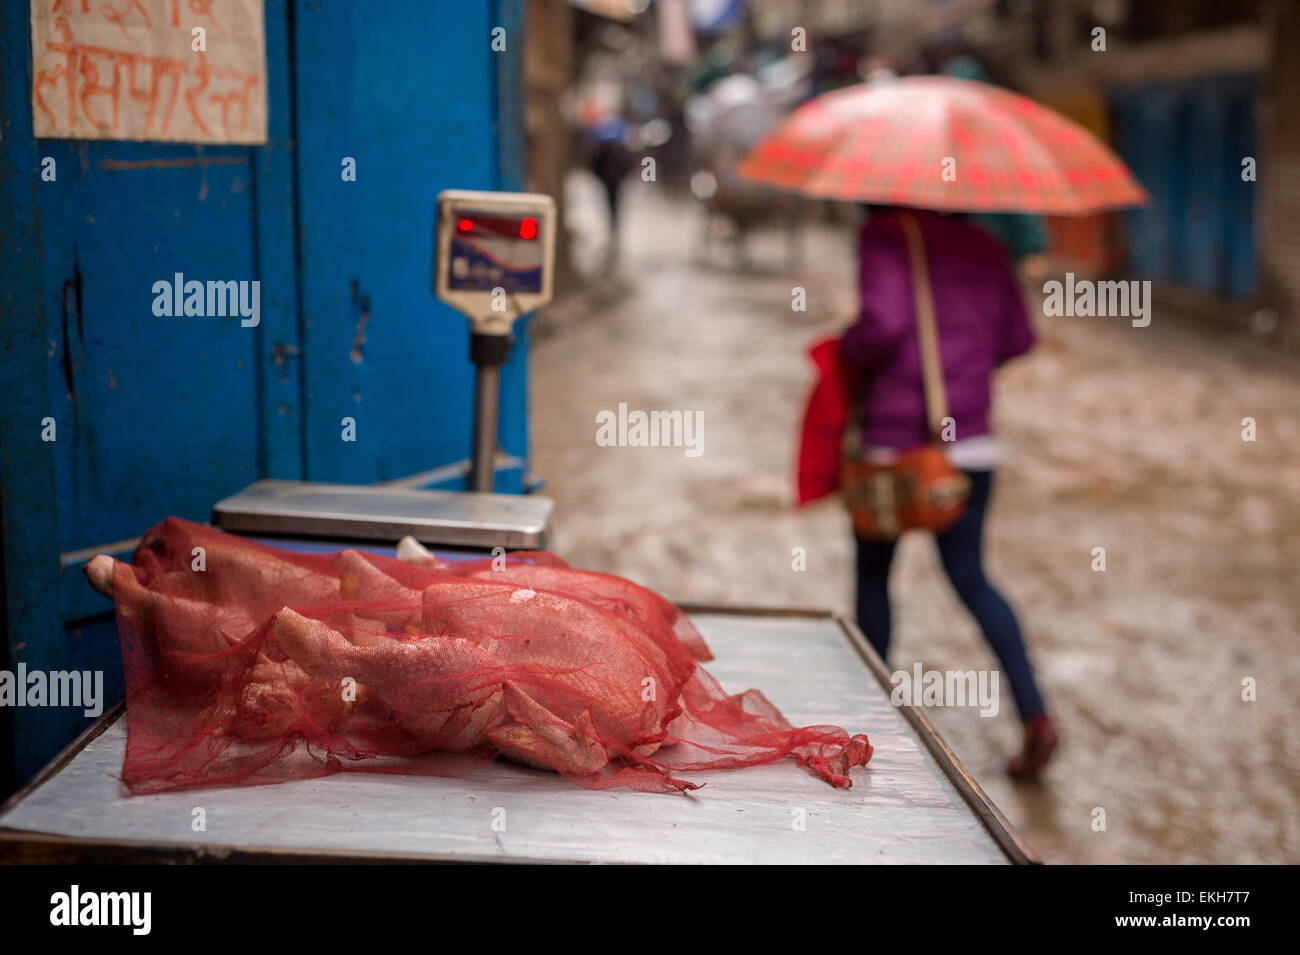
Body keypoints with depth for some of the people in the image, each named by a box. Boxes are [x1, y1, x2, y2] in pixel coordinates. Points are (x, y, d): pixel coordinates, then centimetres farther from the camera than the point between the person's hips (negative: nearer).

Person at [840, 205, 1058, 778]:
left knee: (872, 574, 15)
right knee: (970, 577, 12)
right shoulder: (983, 247, 9)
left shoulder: (883, 235, -9)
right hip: (970, 439, 5)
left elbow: (884, 322, -24)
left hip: (892, 439, -5)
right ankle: (1034, 713, -3)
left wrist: (849, 354, -5)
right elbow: (1018, 338, 10)